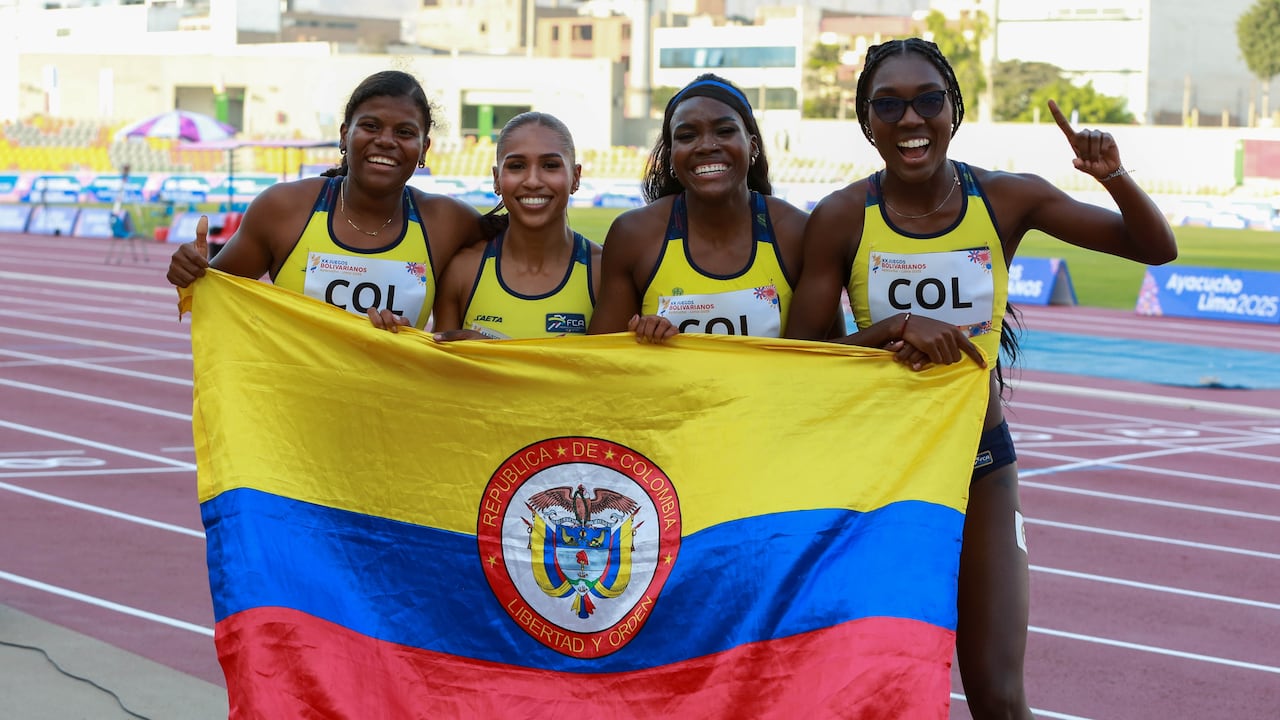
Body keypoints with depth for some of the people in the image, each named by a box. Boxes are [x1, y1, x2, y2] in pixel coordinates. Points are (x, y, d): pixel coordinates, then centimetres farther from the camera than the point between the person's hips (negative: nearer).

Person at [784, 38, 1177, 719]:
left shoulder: (1006, 199, -6)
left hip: (982, 462, 1)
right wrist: (892, 329, -26)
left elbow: (1156, 248, 0)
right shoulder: (842, 218, -10)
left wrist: (1115, 178, -19)